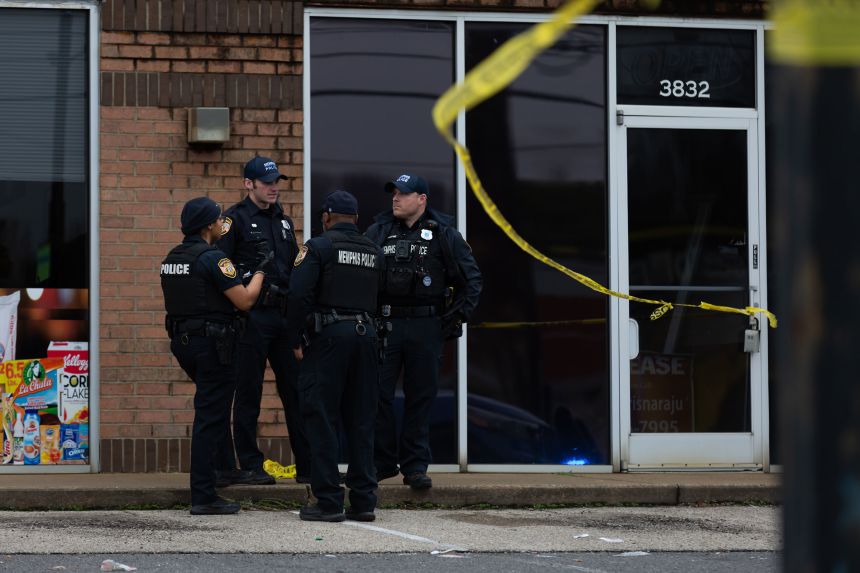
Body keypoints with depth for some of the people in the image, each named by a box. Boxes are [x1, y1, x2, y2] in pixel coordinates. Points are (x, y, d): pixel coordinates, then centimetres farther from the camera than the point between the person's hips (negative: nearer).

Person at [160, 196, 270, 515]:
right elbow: (245, 301, -15)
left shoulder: (172, 259, 11)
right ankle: (203, 497, -6)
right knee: (211, 417, -6)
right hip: (212, 342, -8)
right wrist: (259, 271, 2)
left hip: (183, 341, 8)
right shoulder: (213, 258, -15)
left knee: (210, 409, 26)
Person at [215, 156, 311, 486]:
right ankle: (249, 465, 4)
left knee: (296, 389, 5)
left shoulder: (283, 221, 18)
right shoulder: (235, 219, -2)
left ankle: (308, 465, 8)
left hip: (284, 313, 6)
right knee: (249, 391, -1)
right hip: (252, 316, -6)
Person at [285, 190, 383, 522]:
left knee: (322, 420, -1)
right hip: (366, 334, 5)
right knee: (361, 421, 9)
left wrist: (296, 340, -5)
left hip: (329, 335, -5)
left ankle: (329, 501, -4)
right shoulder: (374, 252, 14)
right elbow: (379, 298, 15)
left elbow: (299, 295, -11)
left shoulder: (318, 247, -4)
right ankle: (363, 501, 8)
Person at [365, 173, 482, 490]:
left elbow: (471, 277, 8)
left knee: (420, 397, 3)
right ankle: (383, 462, 9)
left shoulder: (443, 234, 3)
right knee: (378, 393, -2)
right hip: (385, 323, 1)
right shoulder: (378, 231, 7)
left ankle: (415, 466, 9)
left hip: (426, 327, -1)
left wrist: (458, 316, 2)